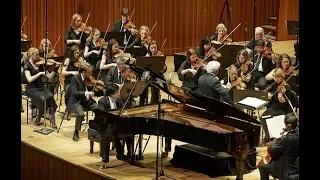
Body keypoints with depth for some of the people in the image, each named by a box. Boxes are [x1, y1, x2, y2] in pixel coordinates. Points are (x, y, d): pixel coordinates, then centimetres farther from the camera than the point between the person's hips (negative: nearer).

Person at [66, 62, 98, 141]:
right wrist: (86, 93, -31)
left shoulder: (89, 79, 5)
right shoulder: (75, 78, -11)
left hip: (87, 100, 5)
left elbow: (94, 91, 11)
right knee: (81, 114, -34)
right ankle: (76, 133, -13)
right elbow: (74, 93, -22)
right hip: (77, 101, -5)